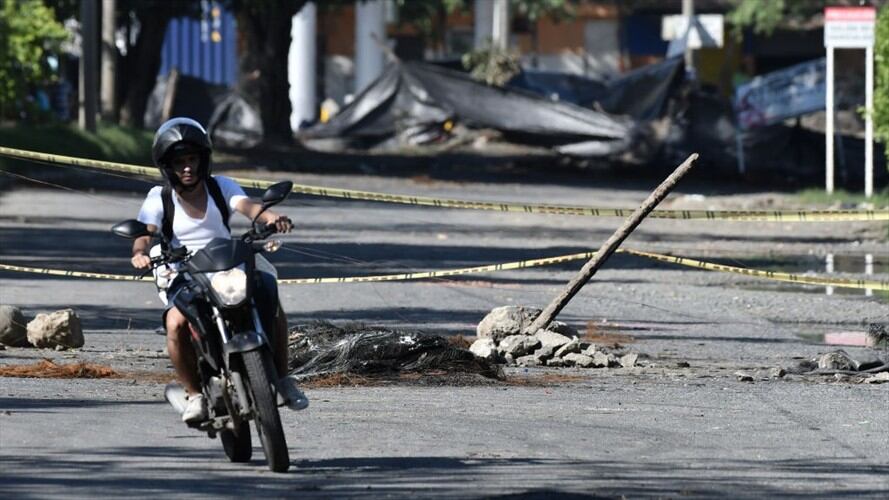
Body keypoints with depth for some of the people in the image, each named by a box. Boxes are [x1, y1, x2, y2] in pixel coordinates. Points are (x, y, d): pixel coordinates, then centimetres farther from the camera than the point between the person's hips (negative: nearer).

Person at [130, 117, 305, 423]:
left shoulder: (220, 187, 5)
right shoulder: (159, 198, 1)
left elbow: (248, 207, -14)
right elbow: (144, 235, -13)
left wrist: (271, 218, -37)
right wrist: (140, 254, -38)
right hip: (184, 277, -2)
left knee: (271, 301, -21)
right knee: (177, 324, -31)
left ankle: (281, 378, -2)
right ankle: (194, 393, -10)